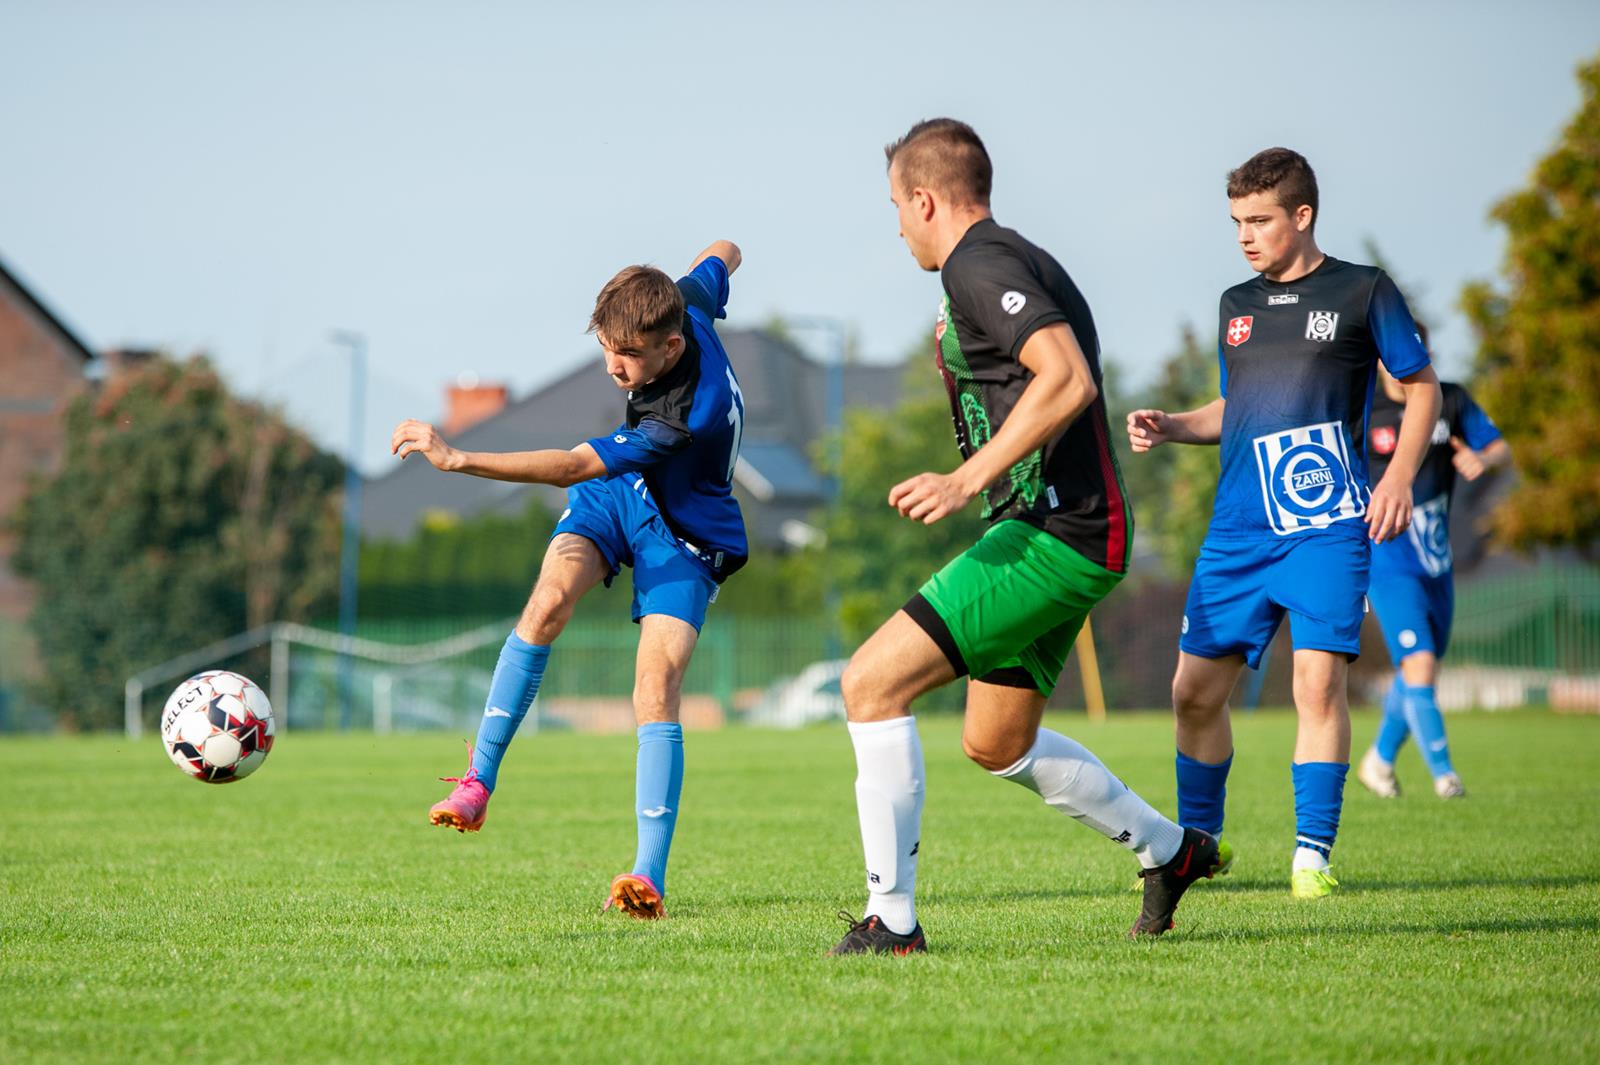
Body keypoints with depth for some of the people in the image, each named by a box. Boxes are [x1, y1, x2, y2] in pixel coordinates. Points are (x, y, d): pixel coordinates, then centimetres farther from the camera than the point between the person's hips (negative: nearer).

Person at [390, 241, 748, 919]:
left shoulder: (691, 416, -39)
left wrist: (457, 459, -44)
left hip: (685, 539, -6)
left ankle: (649, 877, -22)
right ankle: (479, 780, -19)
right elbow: (723, 256, 6)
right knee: (551, 596, -23)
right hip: (618, 491, 6)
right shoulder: (684, 305, -19)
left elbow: (571, 468, -40)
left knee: (655, 694, -21)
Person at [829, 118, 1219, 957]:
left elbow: (1069, 382, -26)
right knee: (996, 744, 24)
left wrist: (968, 479, -28)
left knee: (871, 683, -16)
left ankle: (891, 920, -15)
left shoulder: (979, 265, -12)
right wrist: (956, 363, 21)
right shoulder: (1012, 261, 20)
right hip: (1061, 535, 11)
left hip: (1053, 534, -11)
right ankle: (1170, 850, 38)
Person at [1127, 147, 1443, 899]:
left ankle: (1313, 854, -8)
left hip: (1328, 525, -5)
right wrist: (1171, 428, 7)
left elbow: (1422, 386, 7)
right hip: (1239, 527, 5)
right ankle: (1198, 839, 22)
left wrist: (1399, 476, -6)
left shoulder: (1363, 292, 2)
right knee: (1195, 689, 4)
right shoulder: (1236, 304, 16)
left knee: (1318, 680, -16)